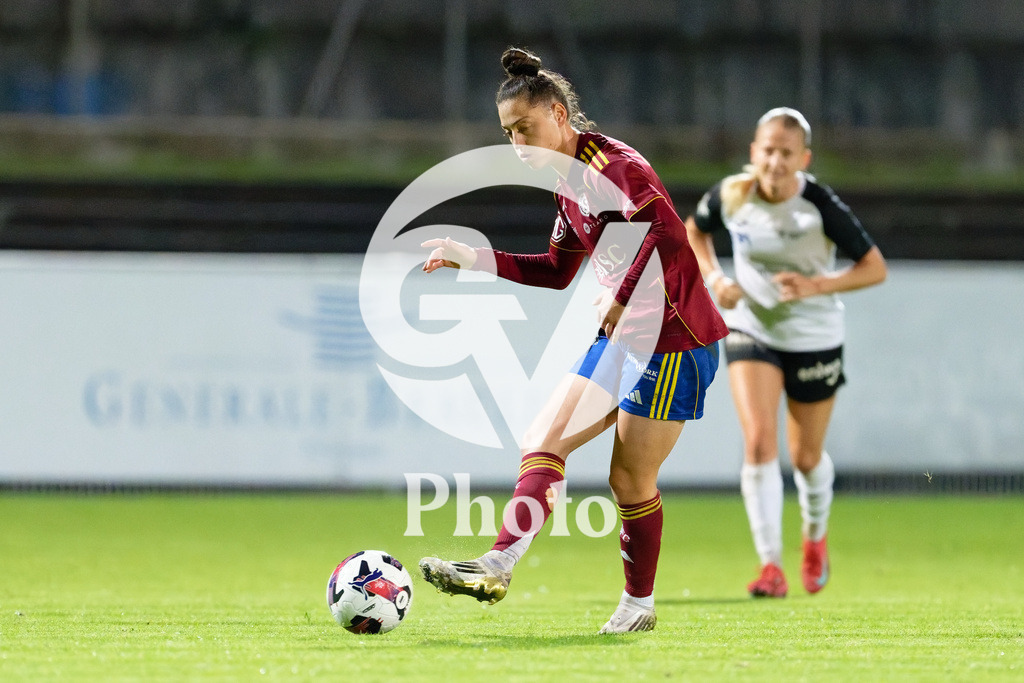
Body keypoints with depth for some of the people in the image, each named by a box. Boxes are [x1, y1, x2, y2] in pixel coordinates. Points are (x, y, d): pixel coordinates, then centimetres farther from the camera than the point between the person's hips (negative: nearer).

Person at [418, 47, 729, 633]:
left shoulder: (612, 163, -17)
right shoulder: (571, 182, 13)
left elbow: (668, 234, -31)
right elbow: (557, 271, 23)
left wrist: (622, 300, -26)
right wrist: (475, 259, 17)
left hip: (674, 340, -9)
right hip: (622, 338, 9)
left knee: (631, 476, -2)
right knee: (544, 442, -2)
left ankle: (640, 605, 15)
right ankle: (497, 568, -9)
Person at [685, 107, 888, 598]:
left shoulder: (820, 206, -21)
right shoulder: (730, 197, -13)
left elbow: (875, 268, -14)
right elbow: (694, 231, 10)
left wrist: (816, 286, -27)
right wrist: (714, 278, -8)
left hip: (815, 338, -1)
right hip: (751, 331, 1)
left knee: (806, 457, 12)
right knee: (759, 441, -18)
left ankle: (815, 537, 44)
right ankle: (771, 566, -17)